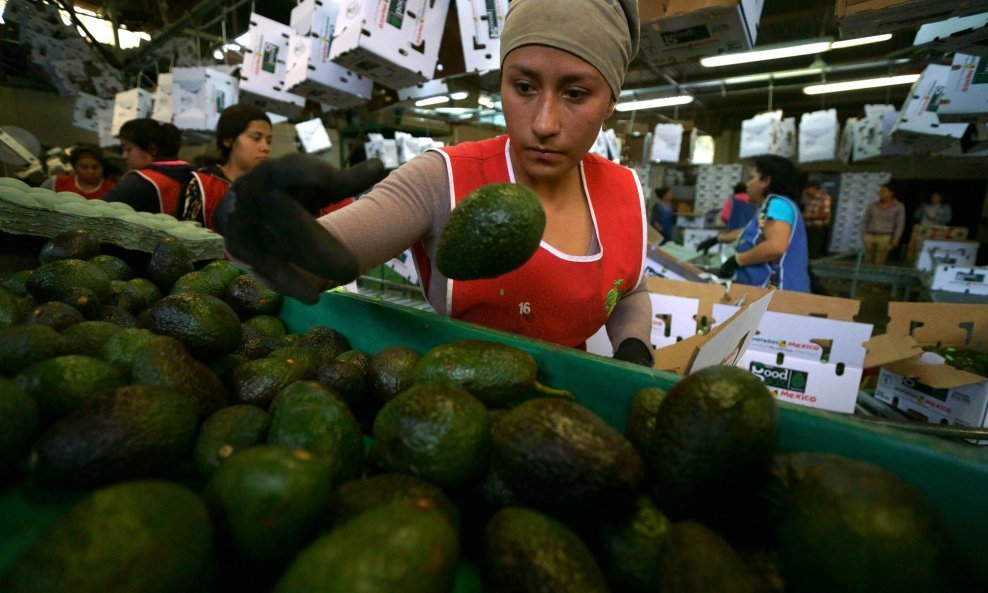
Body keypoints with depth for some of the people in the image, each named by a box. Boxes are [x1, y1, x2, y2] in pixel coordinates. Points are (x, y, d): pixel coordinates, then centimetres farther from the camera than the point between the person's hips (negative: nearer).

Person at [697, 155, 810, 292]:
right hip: (765, 291, 9)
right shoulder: (769, 206, 18)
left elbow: (775, 247, -28)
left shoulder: (778, 204, -13)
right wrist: (716, 239, 44)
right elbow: (751, 232, 37)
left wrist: (736, 260, -17)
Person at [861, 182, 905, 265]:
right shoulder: (873, 205, 2)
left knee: (879, 263, -5)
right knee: (868, 261, 5)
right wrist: (863, 235, -1)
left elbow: (900, 224, -3)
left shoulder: (899, 206, -4)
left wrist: (896, 239, -9)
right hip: (870, 236, 3)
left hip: (885, 238, -3)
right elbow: (865, 221, 9)